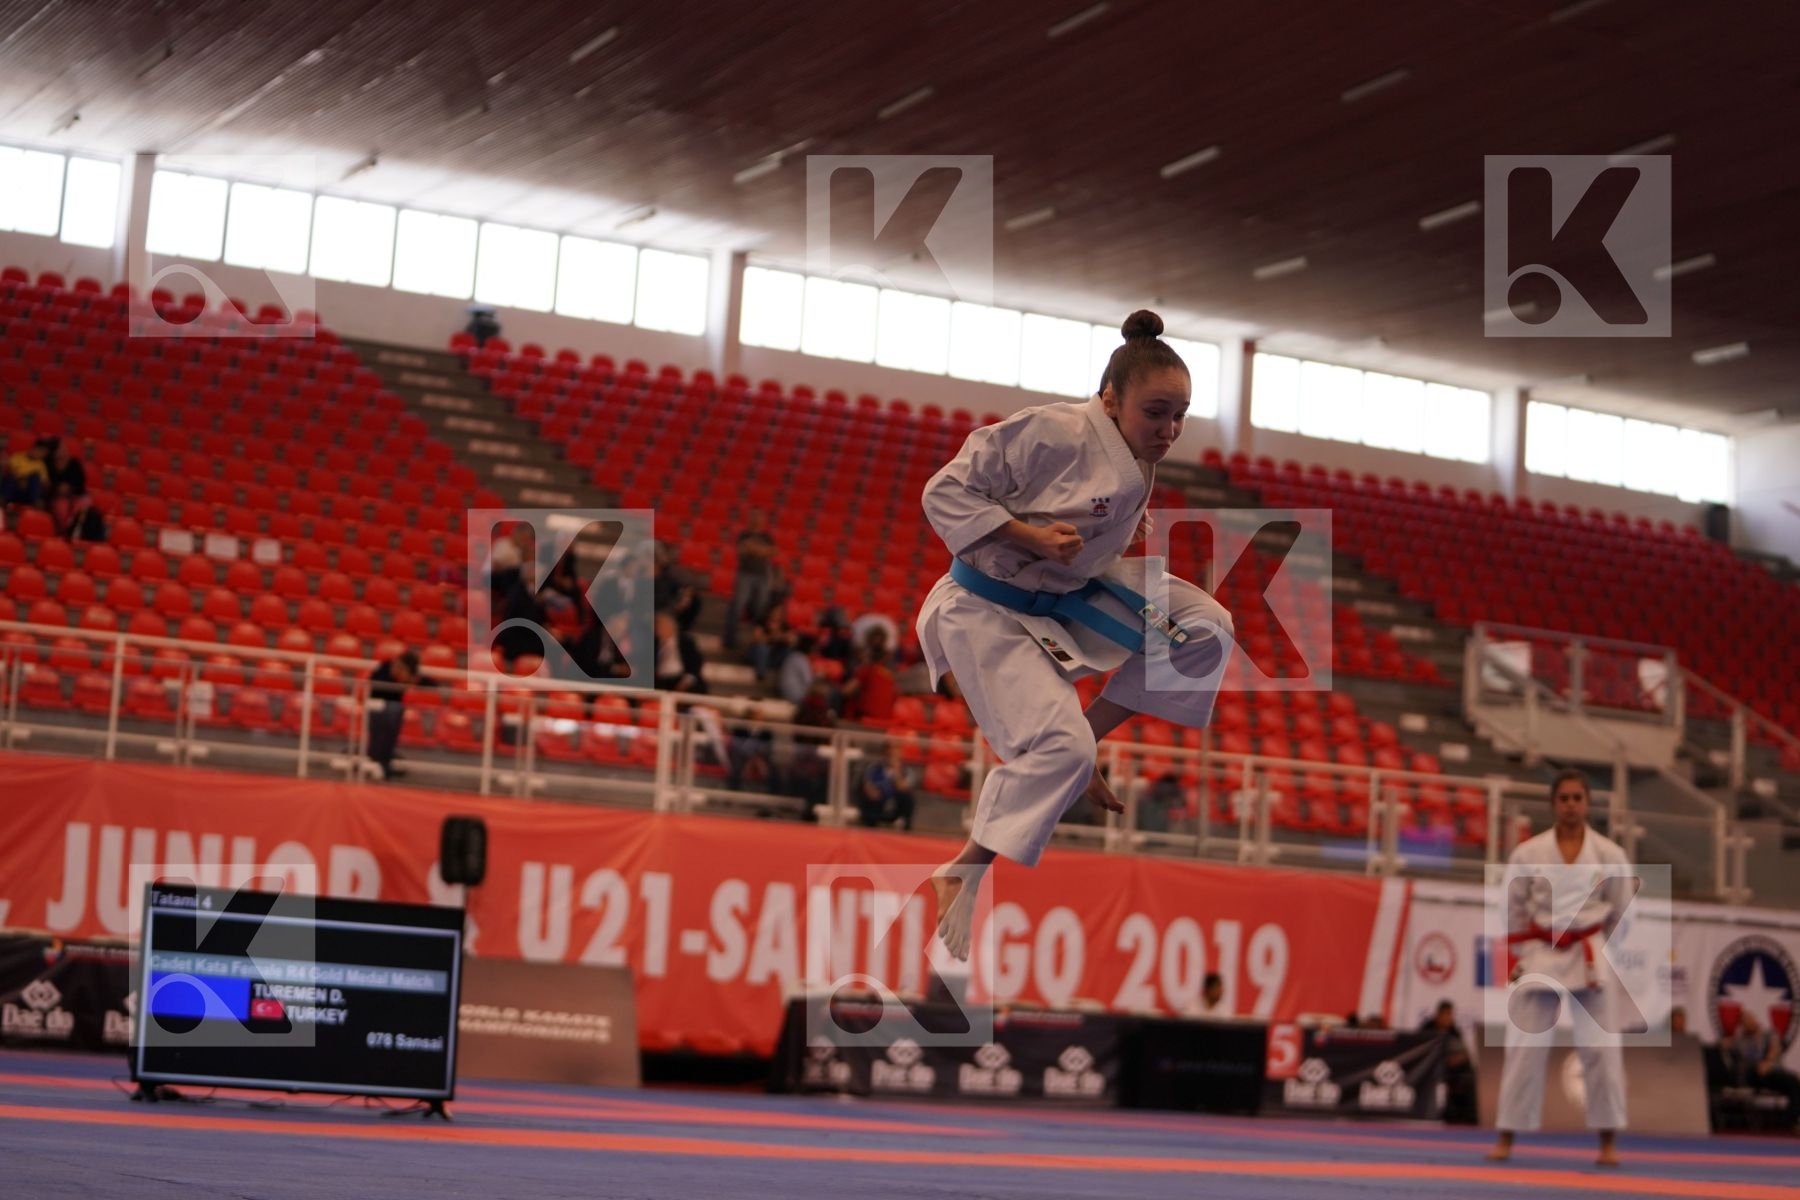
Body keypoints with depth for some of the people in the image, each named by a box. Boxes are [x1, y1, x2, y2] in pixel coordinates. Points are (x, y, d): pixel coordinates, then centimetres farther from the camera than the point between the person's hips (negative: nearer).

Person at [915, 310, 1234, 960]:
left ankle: (1082, 741, 4)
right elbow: (945, 493, -21)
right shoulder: (1052, 431, -25)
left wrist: (1130, 533, 3)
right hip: (990, 608, -8)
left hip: (1068, 597, 9)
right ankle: (961, 876, -10)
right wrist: (1029, 536, -28)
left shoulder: (1136, 464, 2)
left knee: (1205, 627, 0)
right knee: (1059, 748, -24)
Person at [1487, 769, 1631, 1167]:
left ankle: (1609, 1141, 10)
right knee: (1524, 1048, 2)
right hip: (1541, 957, 0)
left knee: (1600, 1049, 1)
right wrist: (1522, 957, 4)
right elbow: (1514, 910, 6)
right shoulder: (1528, 853, -1)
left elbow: (1621, 912, 8)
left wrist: (1610, 958, 7)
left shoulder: (1609, 854, 0)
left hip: (1591, 959, 0)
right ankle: (1506, 1137, 10)